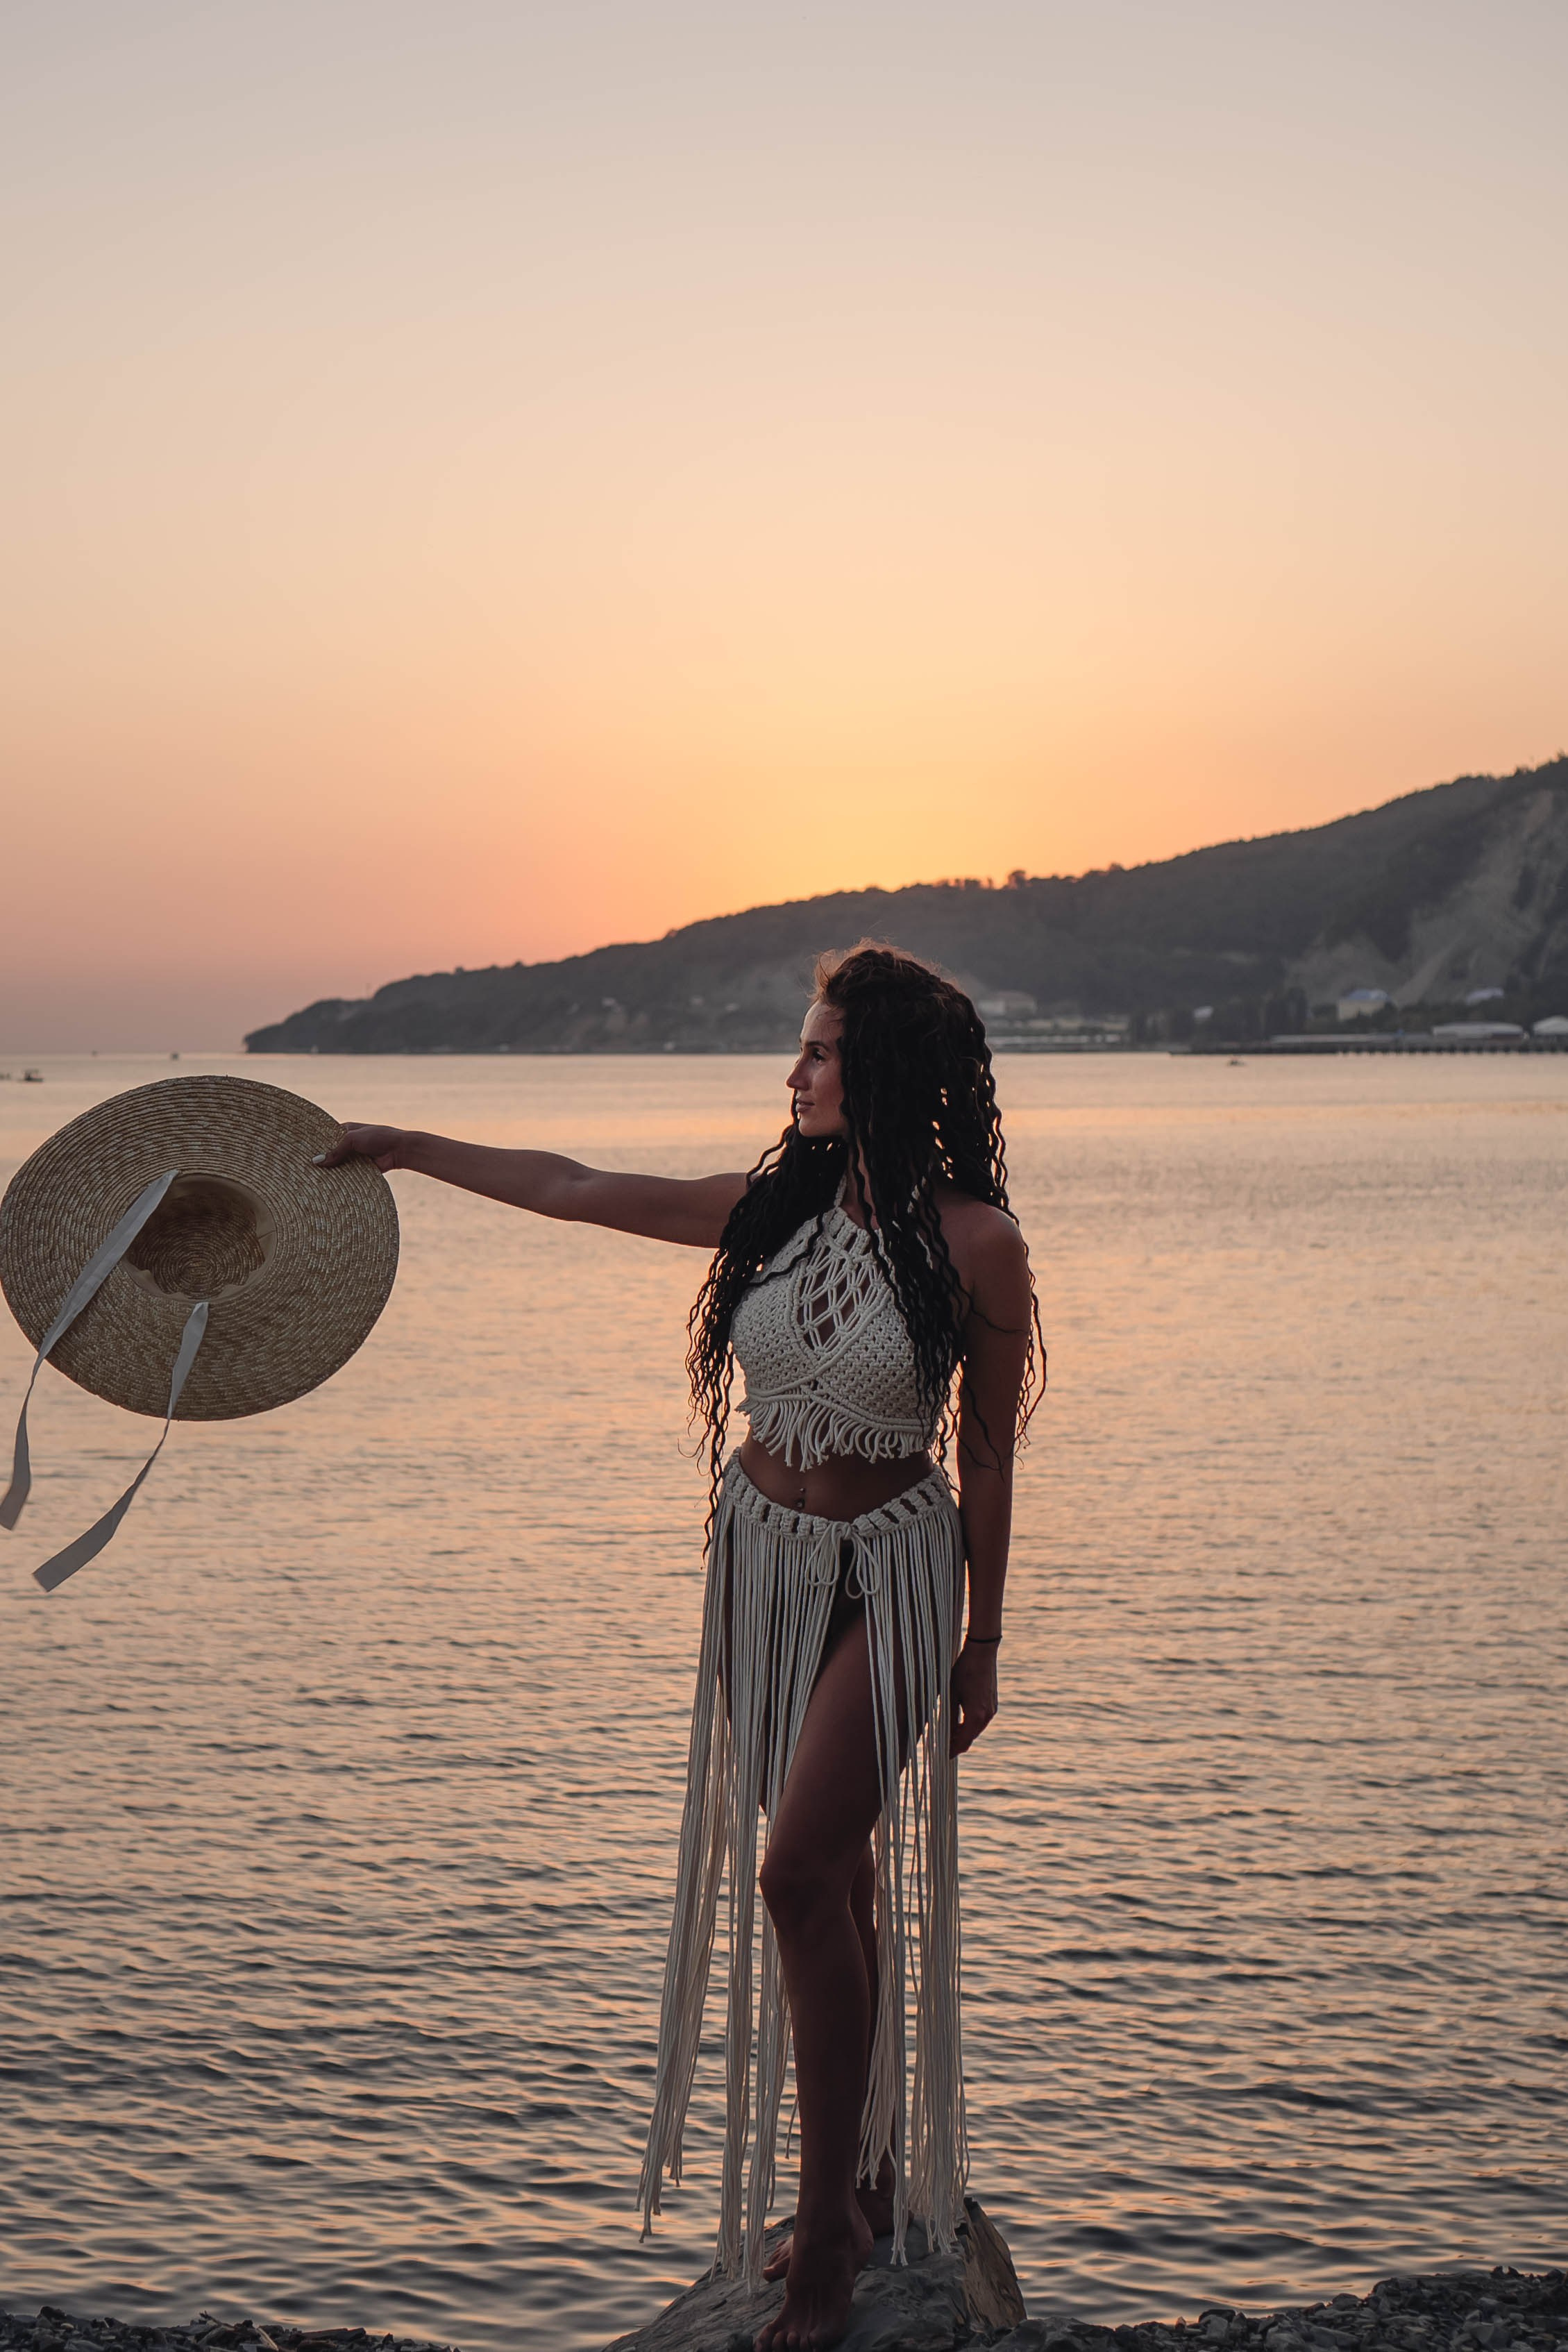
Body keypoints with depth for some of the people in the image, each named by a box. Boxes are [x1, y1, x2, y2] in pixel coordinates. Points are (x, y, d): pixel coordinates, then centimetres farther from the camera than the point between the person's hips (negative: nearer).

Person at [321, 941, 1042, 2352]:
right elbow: (573, 1191, 9)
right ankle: (871, 2180, 25)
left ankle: (829, 2226, -1)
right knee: (835, 1877, 11)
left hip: (891, 1566, -5)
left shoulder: (973, 1243, -13)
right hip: (763, 1549, 5)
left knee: (803, 1873, -14)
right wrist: (411, 1150, 13)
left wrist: (983, 1639, -1)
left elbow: (988, 1453, -6)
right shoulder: (775, 1206, 0)